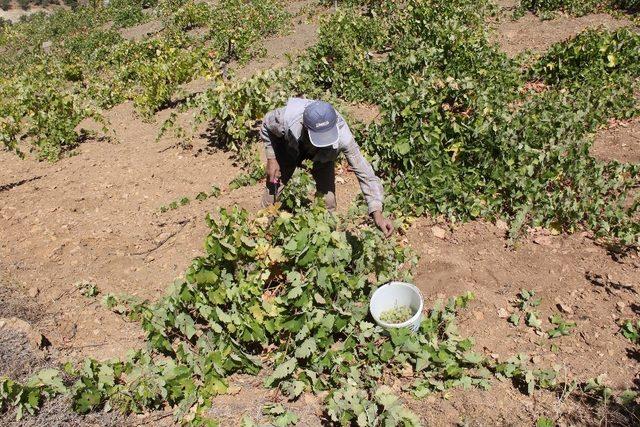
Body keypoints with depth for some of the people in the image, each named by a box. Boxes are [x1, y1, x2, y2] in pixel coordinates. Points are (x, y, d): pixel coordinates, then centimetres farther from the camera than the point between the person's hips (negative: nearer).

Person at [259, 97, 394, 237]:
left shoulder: (343, 136, -44)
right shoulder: (287, 118, -43)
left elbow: (365, 173, -40)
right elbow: (266, 125, -17)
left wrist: (377, 213, -48)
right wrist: (271, 159, -18)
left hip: (324, 154, 0)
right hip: (290, 147, 1)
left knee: (327, 198, -12)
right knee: (272, 188, 1)